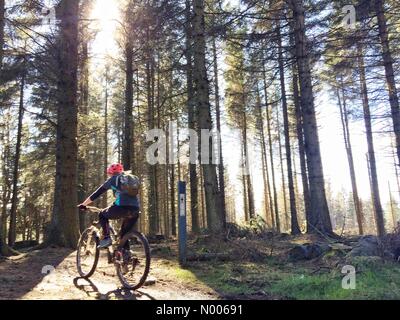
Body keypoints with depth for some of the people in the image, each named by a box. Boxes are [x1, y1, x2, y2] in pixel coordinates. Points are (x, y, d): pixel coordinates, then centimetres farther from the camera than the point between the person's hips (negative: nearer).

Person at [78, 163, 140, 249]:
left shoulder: (112, 179, 17)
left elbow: (96, 194, 20)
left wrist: (83, 204, 31)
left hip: (121, 207, -5)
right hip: (135, 210, 5)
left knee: (102, 215, 23)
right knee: (124, 233, 27)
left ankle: (106, 238, 7)